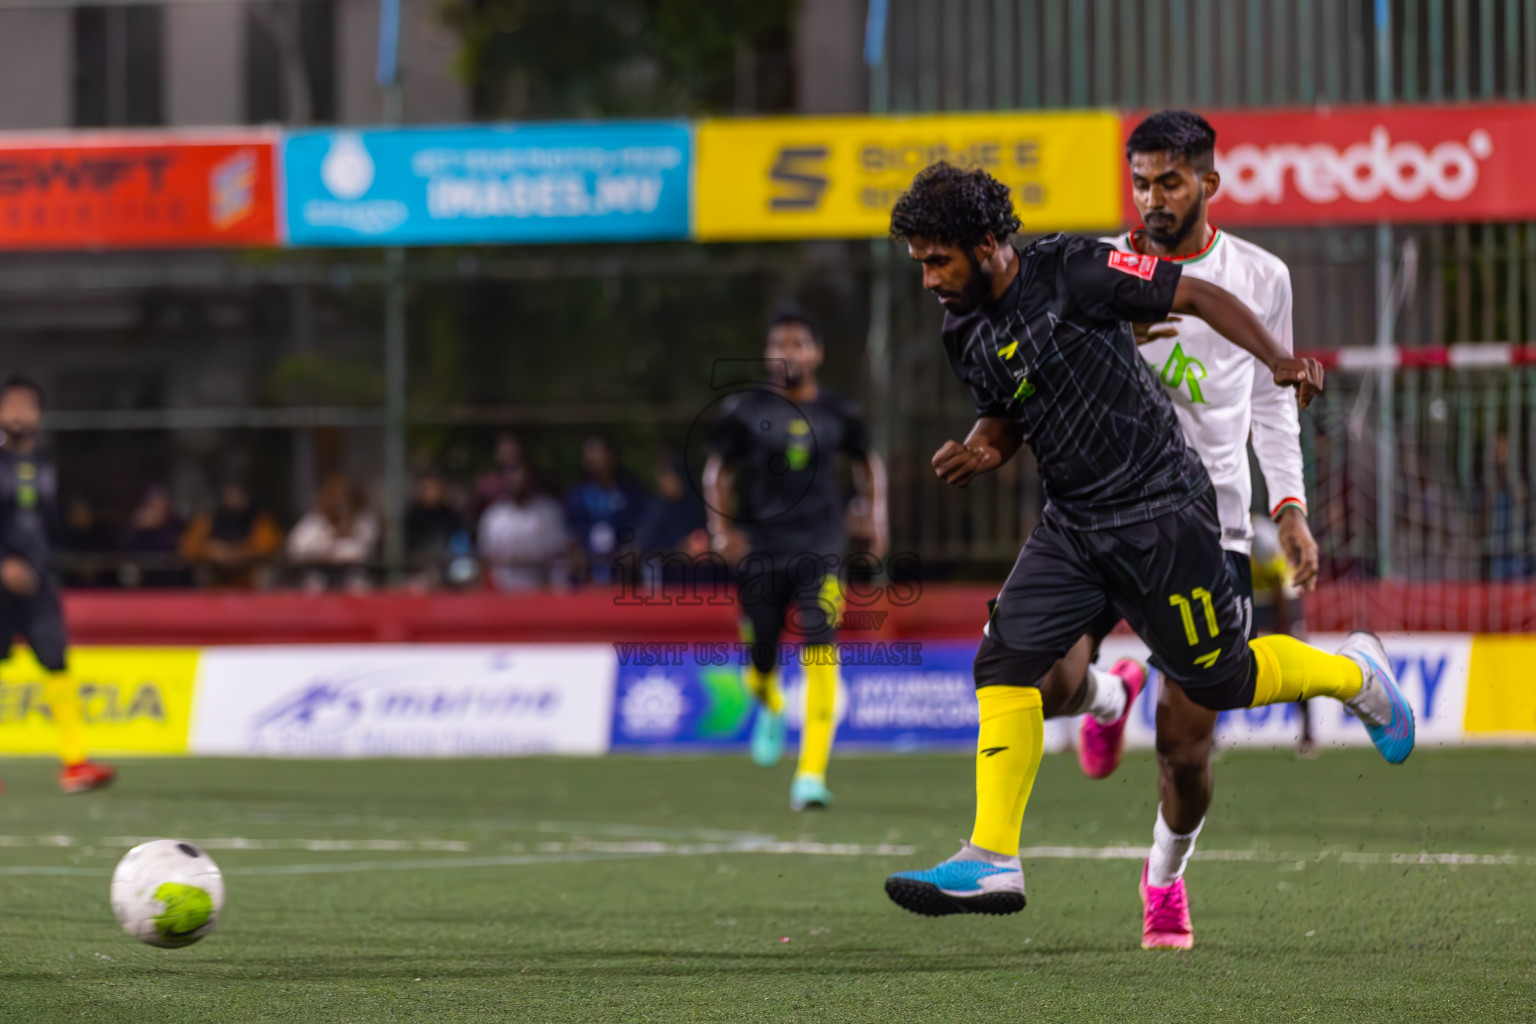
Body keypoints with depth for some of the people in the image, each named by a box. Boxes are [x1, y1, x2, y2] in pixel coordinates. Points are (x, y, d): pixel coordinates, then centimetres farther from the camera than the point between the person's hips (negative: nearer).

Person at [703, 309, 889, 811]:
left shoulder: (838, 413, 5)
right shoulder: (745, 411, 0)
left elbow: (867, 463, 23)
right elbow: (717, 472, 10)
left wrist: (877, 515, 11)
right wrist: (722, 529, -3)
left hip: (819, 551, 0)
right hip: (760, 552, 0)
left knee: (821, 656, -17)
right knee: (760, 661, 7)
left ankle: (812, 774, -18)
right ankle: (770, 709, 47)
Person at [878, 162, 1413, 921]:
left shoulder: (1071, 273, -16)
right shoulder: (965, 334, 4)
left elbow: (1198, 296, -12)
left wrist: (1278, 360, -24)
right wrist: (981, 450, -4)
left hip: (1162, 515, -6)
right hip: (1072, 528, 6)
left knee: (1217, 679, 4)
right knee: (1005, 663, -9)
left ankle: (1356, 675, 32)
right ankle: (992, 862, -10)